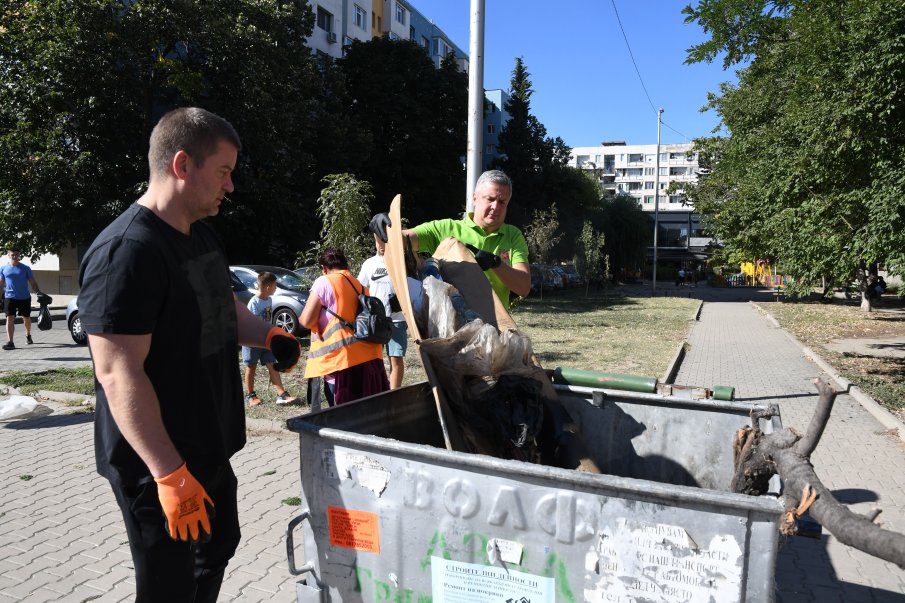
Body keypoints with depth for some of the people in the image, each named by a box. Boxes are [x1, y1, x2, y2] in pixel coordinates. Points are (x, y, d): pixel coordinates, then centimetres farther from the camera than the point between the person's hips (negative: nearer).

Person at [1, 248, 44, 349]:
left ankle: (28, 335, 39)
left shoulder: (26, 268, 0)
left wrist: (39, 292, -11)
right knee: (10, 319, -10)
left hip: (24, 297, 0)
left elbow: (32, 282, 1)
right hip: (10, 297, 0)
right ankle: (10, 341, -13)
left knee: (26, 318, 15)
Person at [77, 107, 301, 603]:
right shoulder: (126, 251, -23)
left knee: (217, 548, 26)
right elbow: (118, 375, -26)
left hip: (208, 448, 9)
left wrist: (267, 335, -1)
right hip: (160, 465, -9)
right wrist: (170, 473, -26)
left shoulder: (201, 235, 7)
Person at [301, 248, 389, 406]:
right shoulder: (361, 286, 19)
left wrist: (300, 318, 15)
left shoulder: (324, 282, -1)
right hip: (370, 357, 7)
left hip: (341, 360, -7)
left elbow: (307, 321, -5)